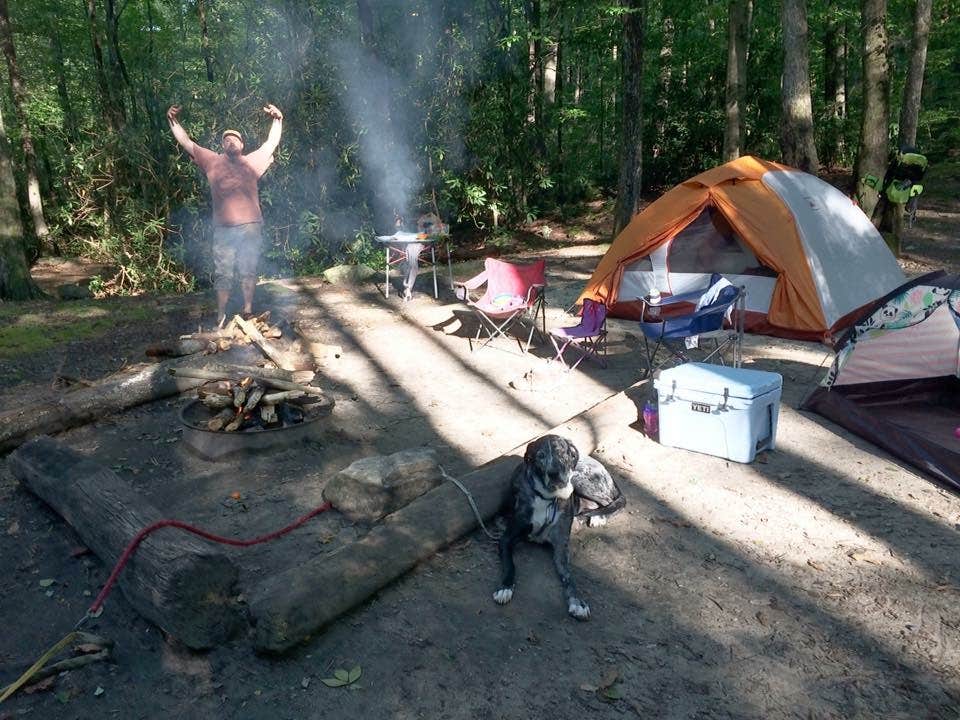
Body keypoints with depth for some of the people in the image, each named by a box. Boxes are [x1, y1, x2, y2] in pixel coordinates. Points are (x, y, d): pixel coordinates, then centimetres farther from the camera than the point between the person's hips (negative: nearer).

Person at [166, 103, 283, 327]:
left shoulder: (252, 161, 13)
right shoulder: (213, 161, 12)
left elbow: (272, 142, 13)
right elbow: (186, 142, 13)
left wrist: (277, 120, 3)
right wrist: (174, 121, 4)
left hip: (250, 226, 0)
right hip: (223, 228, 0)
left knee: (248, 271, 5)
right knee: (222, 273, 2)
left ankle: (248, 311, 13)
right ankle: (221, 316, 8)